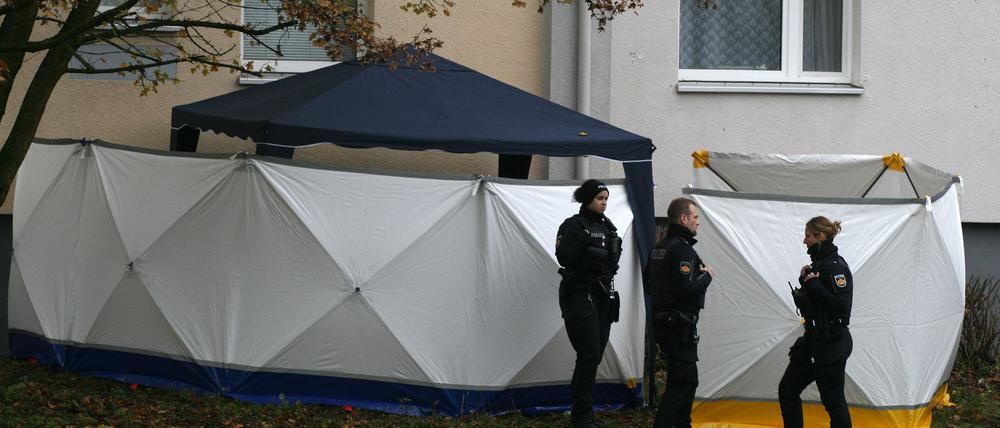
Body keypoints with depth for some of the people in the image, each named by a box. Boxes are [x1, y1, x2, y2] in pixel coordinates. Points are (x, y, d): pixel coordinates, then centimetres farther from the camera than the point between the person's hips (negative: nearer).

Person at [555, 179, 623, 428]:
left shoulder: (608, 226, 13)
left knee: (595, 355, 7)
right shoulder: (574, 225, -8)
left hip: (603, 295, 7)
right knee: (589, 354, -12)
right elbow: (565, 257, -18)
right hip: (579, 294, -7)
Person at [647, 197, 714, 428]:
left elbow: (650, 285, 20)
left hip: (661, 321, 10)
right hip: (679, 326, -10)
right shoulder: (682, 248, -17)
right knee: (681, 382, -8)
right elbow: (686, 290, -25)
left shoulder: (658, 247, 13)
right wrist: (707, 276, -8)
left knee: (687, 380, 19)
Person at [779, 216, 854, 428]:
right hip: (812, 341, 10)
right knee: (787, 390, 11)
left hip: (832, 345, -10)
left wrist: (813, 284, -22)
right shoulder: (818, 264, 12)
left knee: (833, 401, -3)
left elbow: (841, 305, -24)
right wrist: (805, 281, 4)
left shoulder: (836, 266, -15)